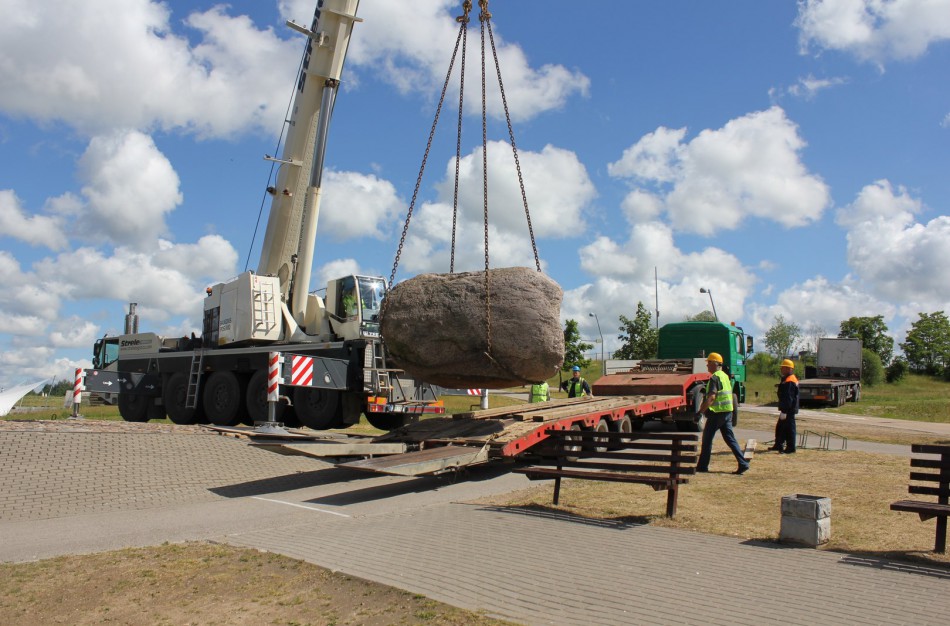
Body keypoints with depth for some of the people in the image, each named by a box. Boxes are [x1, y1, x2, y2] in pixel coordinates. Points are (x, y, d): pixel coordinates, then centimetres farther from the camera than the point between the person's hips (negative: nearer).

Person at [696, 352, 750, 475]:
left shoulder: (715, 378, -14)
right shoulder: (725, 376, 16)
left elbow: (711, 397, -24)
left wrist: (701, 411, -21)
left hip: (717, 413, -9)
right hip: (728, 412, 9)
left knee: (707, 439, 1)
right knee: (730, 439, 10)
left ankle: (702, 466, 7)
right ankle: (743, 464, 4)